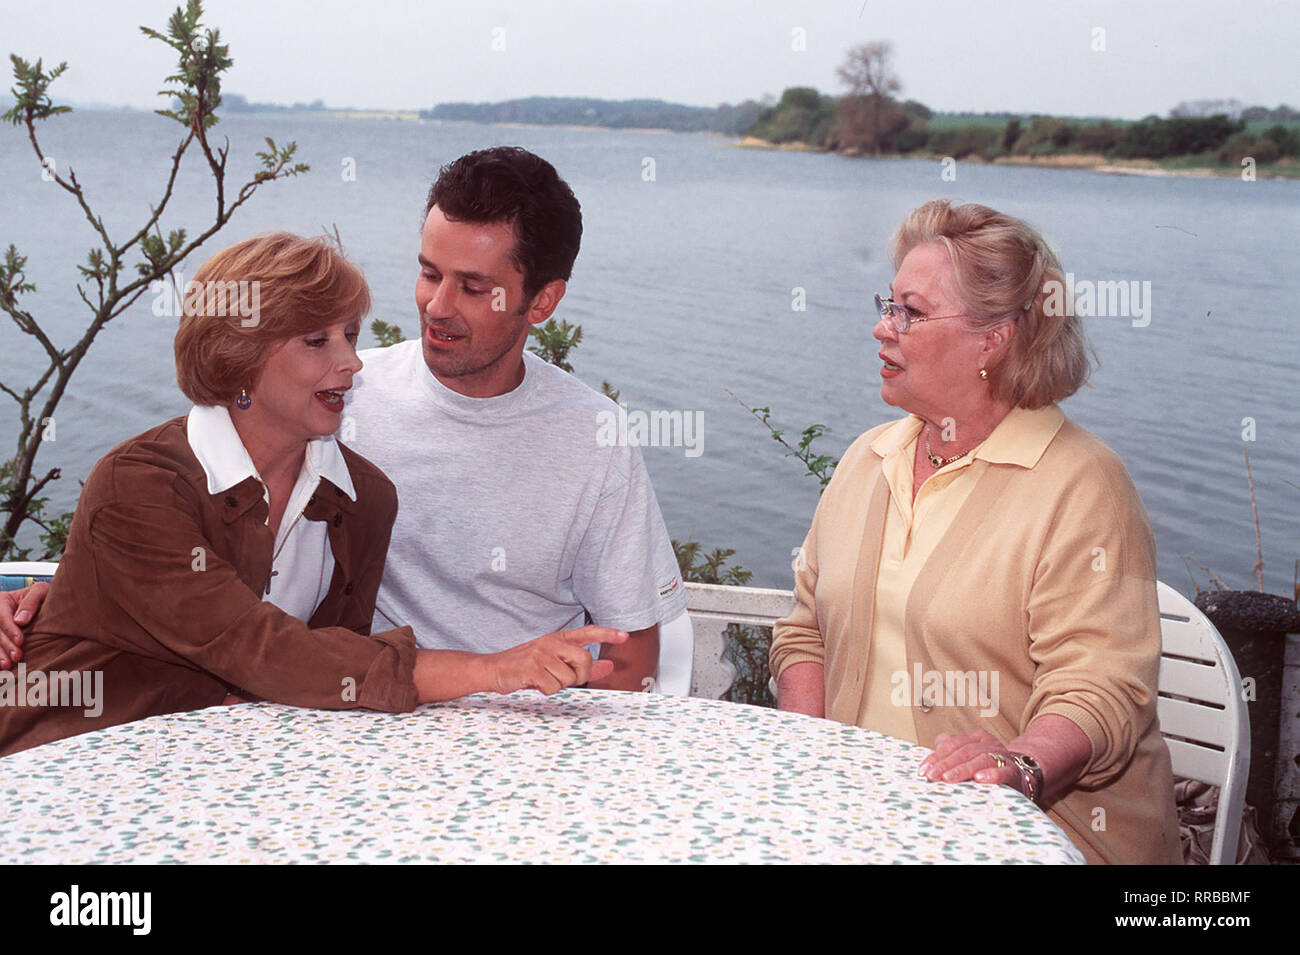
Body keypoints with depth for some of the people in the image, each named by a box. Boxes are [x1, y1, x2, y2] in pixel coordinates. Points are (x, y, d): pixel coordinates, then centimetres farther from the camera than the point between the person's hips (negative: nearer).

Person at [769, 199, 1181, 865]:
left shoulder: (1081, 486, -8)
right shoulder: (866, 460, 12)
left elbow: (1101, 685, -14)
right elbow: (807, 630, 17)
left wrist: (1021, 766, -32)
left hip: (1035, 829, -5)